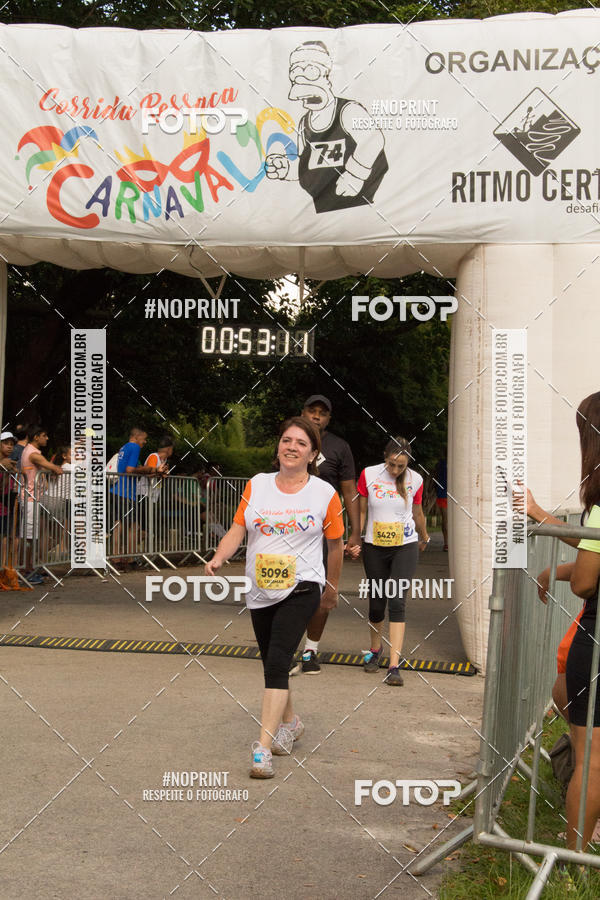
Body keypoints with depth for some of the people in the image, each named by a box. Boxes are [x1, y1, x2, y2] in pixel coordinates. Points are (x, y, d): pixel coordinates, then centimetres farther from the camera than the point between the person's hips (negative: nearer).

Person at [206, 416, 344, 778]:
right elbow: (237, 530, 2)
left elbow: (335, 544, 9)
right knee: (272, 663, 15)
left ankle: (263, 748, -17)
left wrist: (332, 587, 17)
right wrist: (218, 559, -17)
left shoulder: (325, 494, -2)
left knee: (277, 662, -17)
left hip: (302, 589, -4)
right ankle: (290, 722, 41)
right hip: (260, 591, 4)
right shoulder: (257, 485, 4)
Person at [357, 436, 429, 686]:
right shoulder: (368, 475, -4)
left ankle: (394, 666, -15)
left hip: (405, 546, -1)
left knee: (397, 600, -13)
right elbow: (361, 511, 4)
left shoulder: (415, 480, -2)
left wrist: (424, 538, 28)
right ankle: (375, 649, 36)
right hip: (374, 546, 1)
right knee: (376, 602, 6)